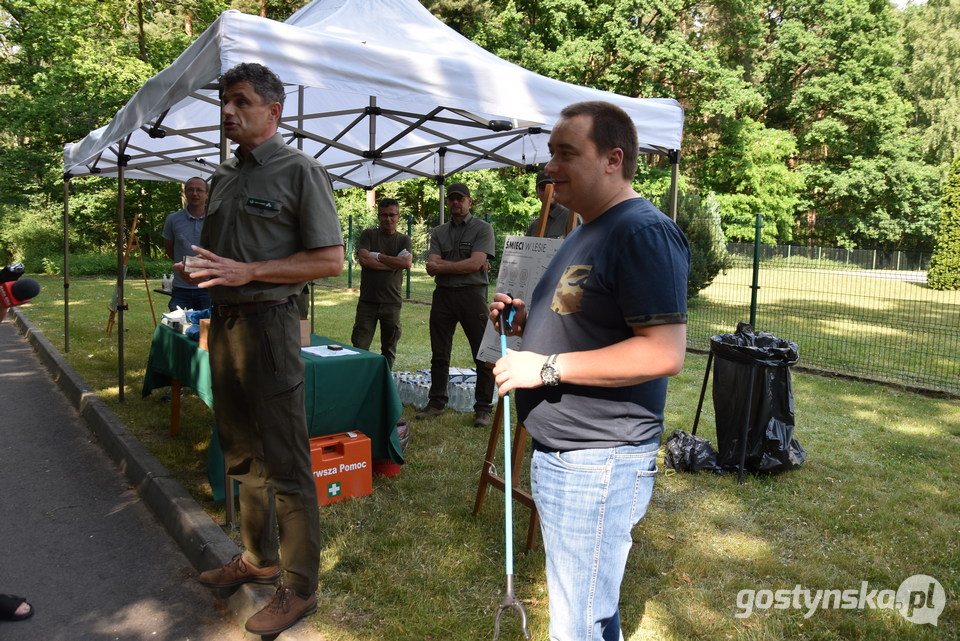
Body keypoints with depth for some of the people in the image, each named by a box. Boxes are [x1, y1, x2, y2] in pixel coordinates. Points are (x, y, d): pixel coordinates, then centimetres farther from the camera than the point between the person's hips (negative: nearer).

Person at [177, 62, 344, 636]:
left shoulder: (300, 171, -7)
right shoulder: (224, 177, 16)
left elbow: (331, 260, -13)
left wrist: (247, 271, -18)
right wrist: (198, 269, 3)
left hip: (268, 324, -8)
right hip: (224, 323, 8)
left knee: (285, 462, -2)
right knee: (241, 454, 17)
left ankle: (300, 586, 11)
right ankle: (258, 558, 35)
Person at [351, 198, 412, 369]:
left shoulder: (404, 240, 9)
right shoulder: (368, 235, 6)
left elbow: (407, 263, -10)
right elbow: (364, 259, -11)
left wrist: (377, 256, -7)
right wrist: (394, 263, -8)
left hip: (392, 302, 1)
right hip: (367, 301, -1)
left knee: (389, 349, 9)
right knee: (360, 348, -4)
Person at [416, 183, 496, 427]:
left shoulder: (482, 229, 1)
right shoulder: (439, 232, 13)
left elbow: (475, 263, -13)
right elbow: (431, 267, 0)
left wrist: (442, 266, -5)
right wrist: (467, 264, -10)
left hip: (472, 294, -4)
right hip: (443, 295, 5)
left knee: (483, 355, -4)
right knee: (439, 355, 10)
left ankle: (483, 408, 5)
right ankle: (436, 403, 20)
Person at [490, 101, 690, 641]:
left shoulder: (644, 233, -18)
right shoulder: (588, 231, 15)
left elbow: (664, 353, -26)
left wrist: (548, 366, -23)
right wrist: (528, 320, 7)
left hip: (598, 464, -10)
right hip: (558, 454, 10)